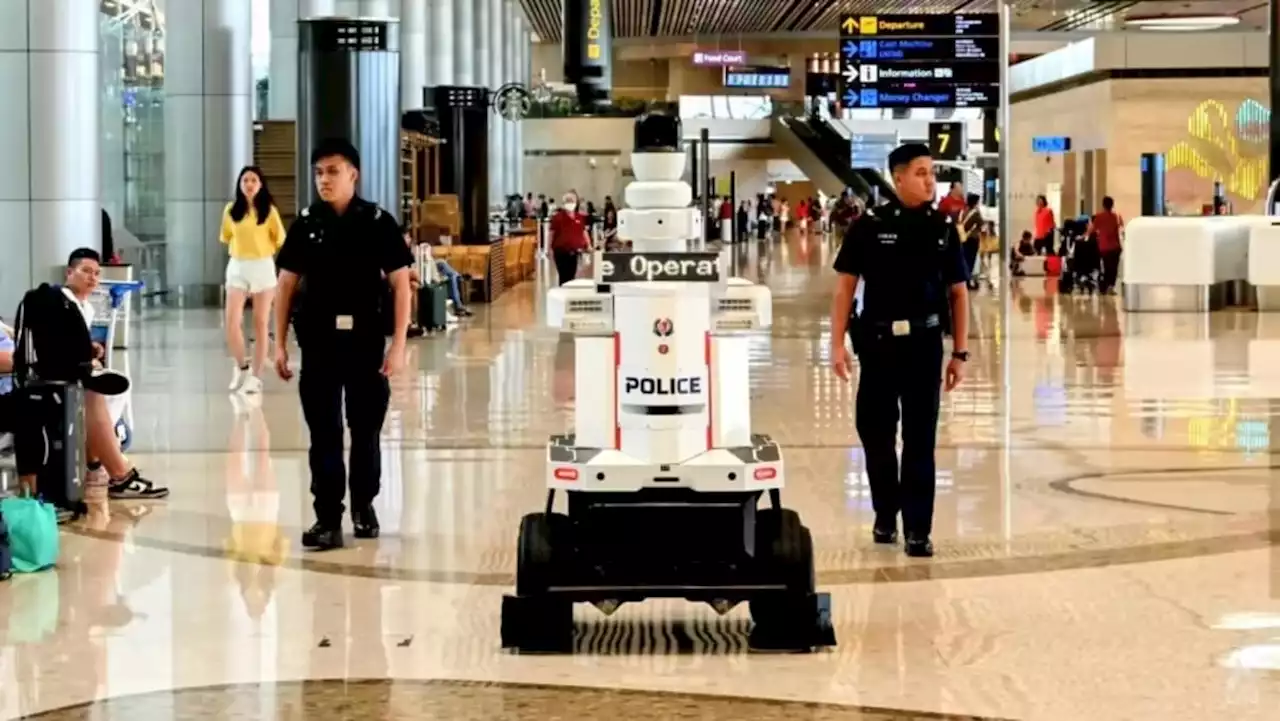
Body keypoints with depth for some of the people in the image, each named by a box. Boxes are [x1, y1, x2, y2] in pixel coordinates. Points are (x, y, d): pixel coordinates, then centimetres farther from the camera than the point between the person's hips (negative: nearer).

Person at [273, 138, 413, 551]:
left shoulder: (378, 222, -3)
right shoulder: (306, 224, 3)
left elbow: (400, 284, -3)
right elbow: (286, 284, 8)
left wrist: (398, 344, -9)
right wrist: (280, 344, 4)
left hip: (366, 341, -1)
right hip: (318, 342, 1)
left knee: (366, 429, 10)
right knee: (324, 434, 1)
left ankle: (363, 505, 28)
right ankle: (327, 518, 3)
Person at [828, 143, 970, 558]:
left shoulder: (943, 228, 3)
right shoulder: (870, 226, -3)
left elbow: (957, 293, 7)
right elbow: (845, 285, 0)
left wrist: (960, 353, 3)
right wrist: (837, 343, -6)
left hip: (925, 344, 1)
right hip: (879, 342, -1)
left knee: (920, 441, 2)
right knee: (875, 434, 8)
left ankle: (918, 530, 8)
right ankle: (885, 515, 28)